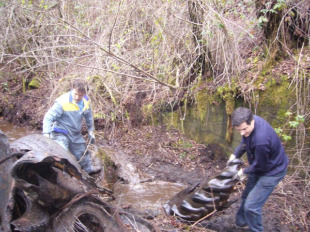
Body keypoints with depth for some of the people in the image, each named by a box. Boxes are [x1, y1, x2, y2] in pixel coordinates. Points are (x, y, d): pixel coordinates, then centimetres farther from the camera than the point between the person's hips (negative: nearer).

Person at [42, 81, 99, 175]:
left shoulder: (86, 101, -6)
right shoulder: (62, 102, -26)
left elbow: (89, 117, 13)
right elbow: (48, 117, -25)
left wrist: (91, 131, 17)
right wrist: (46, 133, -34)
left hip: (76, 134, 7)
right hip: (61, 134, -6)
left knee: (82, 151, 23)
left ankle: (88, 168, 47)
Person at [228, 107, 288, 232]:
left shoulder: (261, 140, -42)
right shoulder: (249, 122, -16)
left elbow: (259, 165, -24)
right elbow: (245, 142, 7)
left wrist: (244, 172, -8)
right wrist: (235, 154, -1)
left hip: (272, 171, -9)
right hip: (260, 165, 9)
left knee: (251, 206, -12)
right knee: (246, 197, 24)